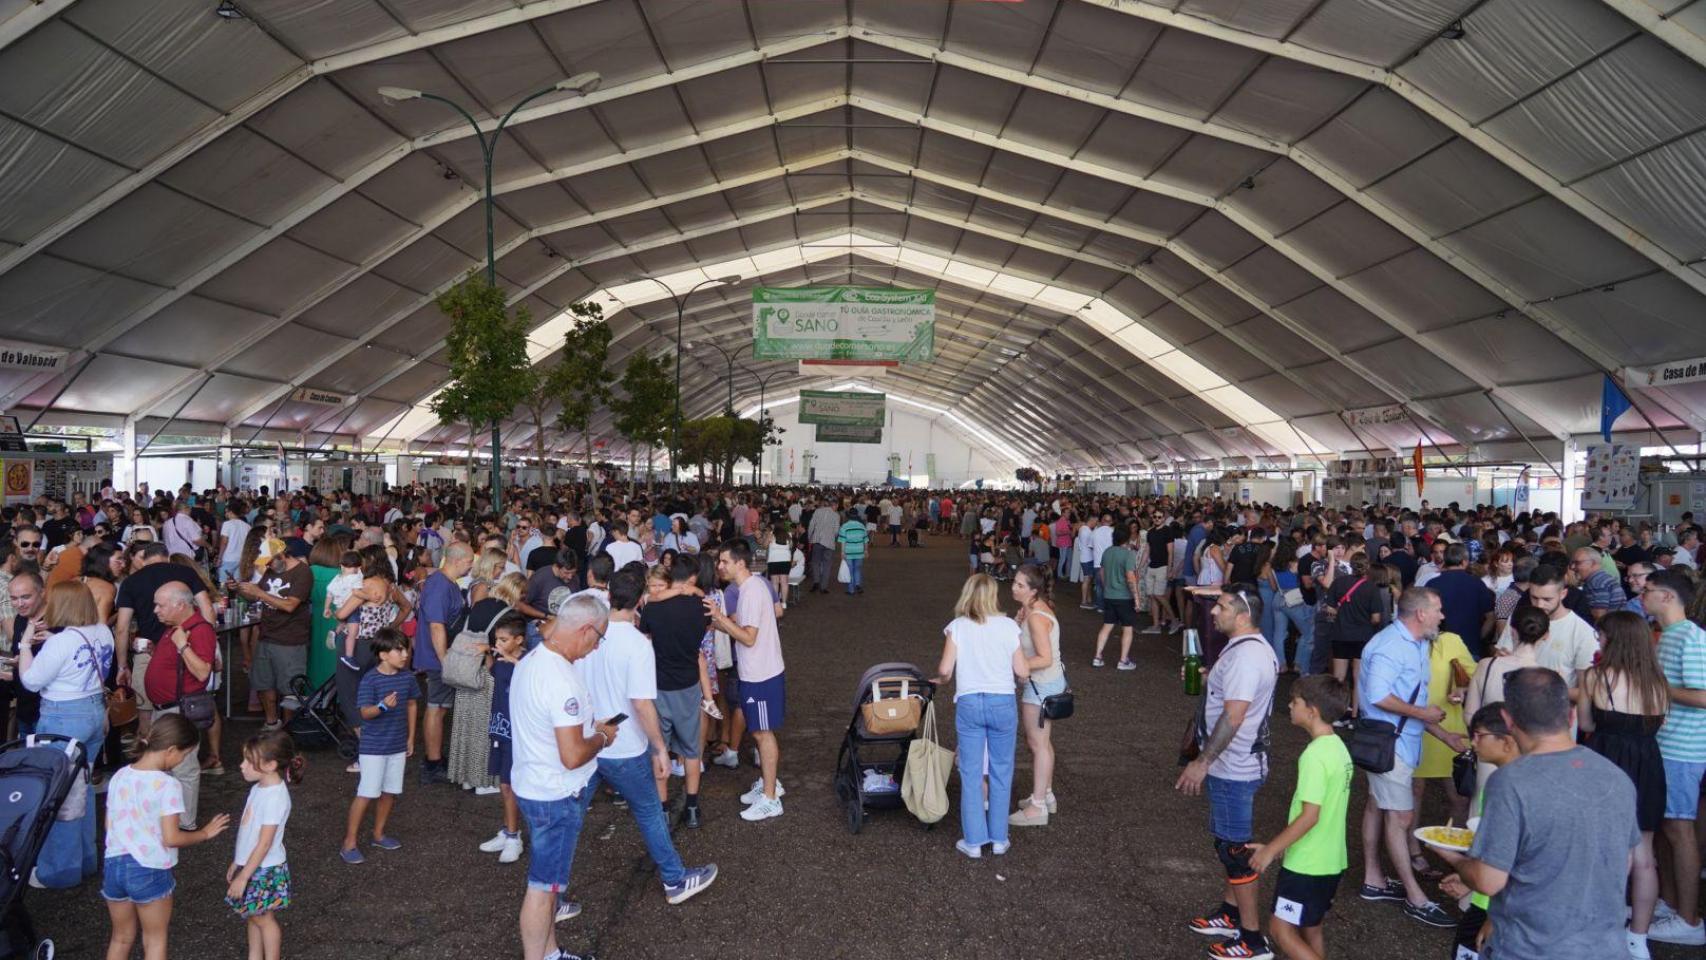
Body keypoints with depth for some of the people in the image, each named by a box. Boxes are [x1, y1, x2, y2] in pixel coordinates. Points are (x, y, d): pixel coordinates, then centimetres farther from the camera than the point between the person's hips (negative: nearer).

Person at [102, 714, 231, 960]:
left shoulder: (119, 777, 2)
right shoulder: (167, 785, -18)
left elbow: (110, 825, 10)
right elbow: (171, 838, -17)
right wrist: (205, 833, -1)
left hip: (113, 866, 6)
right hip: (149, 871, -6)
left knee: (121, 938, 23)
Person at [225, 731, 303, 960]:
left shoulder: (275, 797, -26)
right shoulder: (258, 788, 2)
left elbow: (264, 844, -24)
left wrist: (243, 877, -21)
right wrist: (236, 864, 17)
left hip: (265, 870, -8)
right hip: (251, 866, 8)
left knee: (264, 919, 7)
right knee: (252, 917, 19)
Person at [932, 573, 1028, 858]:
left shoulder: (957, 627, -3)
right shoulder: (1008, 626, -3)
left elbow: (945, 669, -9)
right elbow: (1022, 672, -3)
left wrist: (939, 681, 13)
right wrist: (1025, 670, 20)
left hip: (968, 704, 0)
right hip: (1003, 703, 0)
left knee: (971, 774, 9)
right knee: (1001, 773, 12)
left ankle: (973, 841, 14)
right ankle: (999, 839, 20)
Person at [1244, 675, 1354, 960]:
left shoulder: (1314, 755, -23)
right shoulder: (1339, 747, 5)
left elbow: (1310, 816, -25)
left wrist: (1270, 850, -15)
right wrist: (1283, 846, 18)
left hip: (1307, 864, -9)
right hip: (1331, 861, 9)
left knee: (1281, 929, 1)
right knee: (1310, 931, 17)